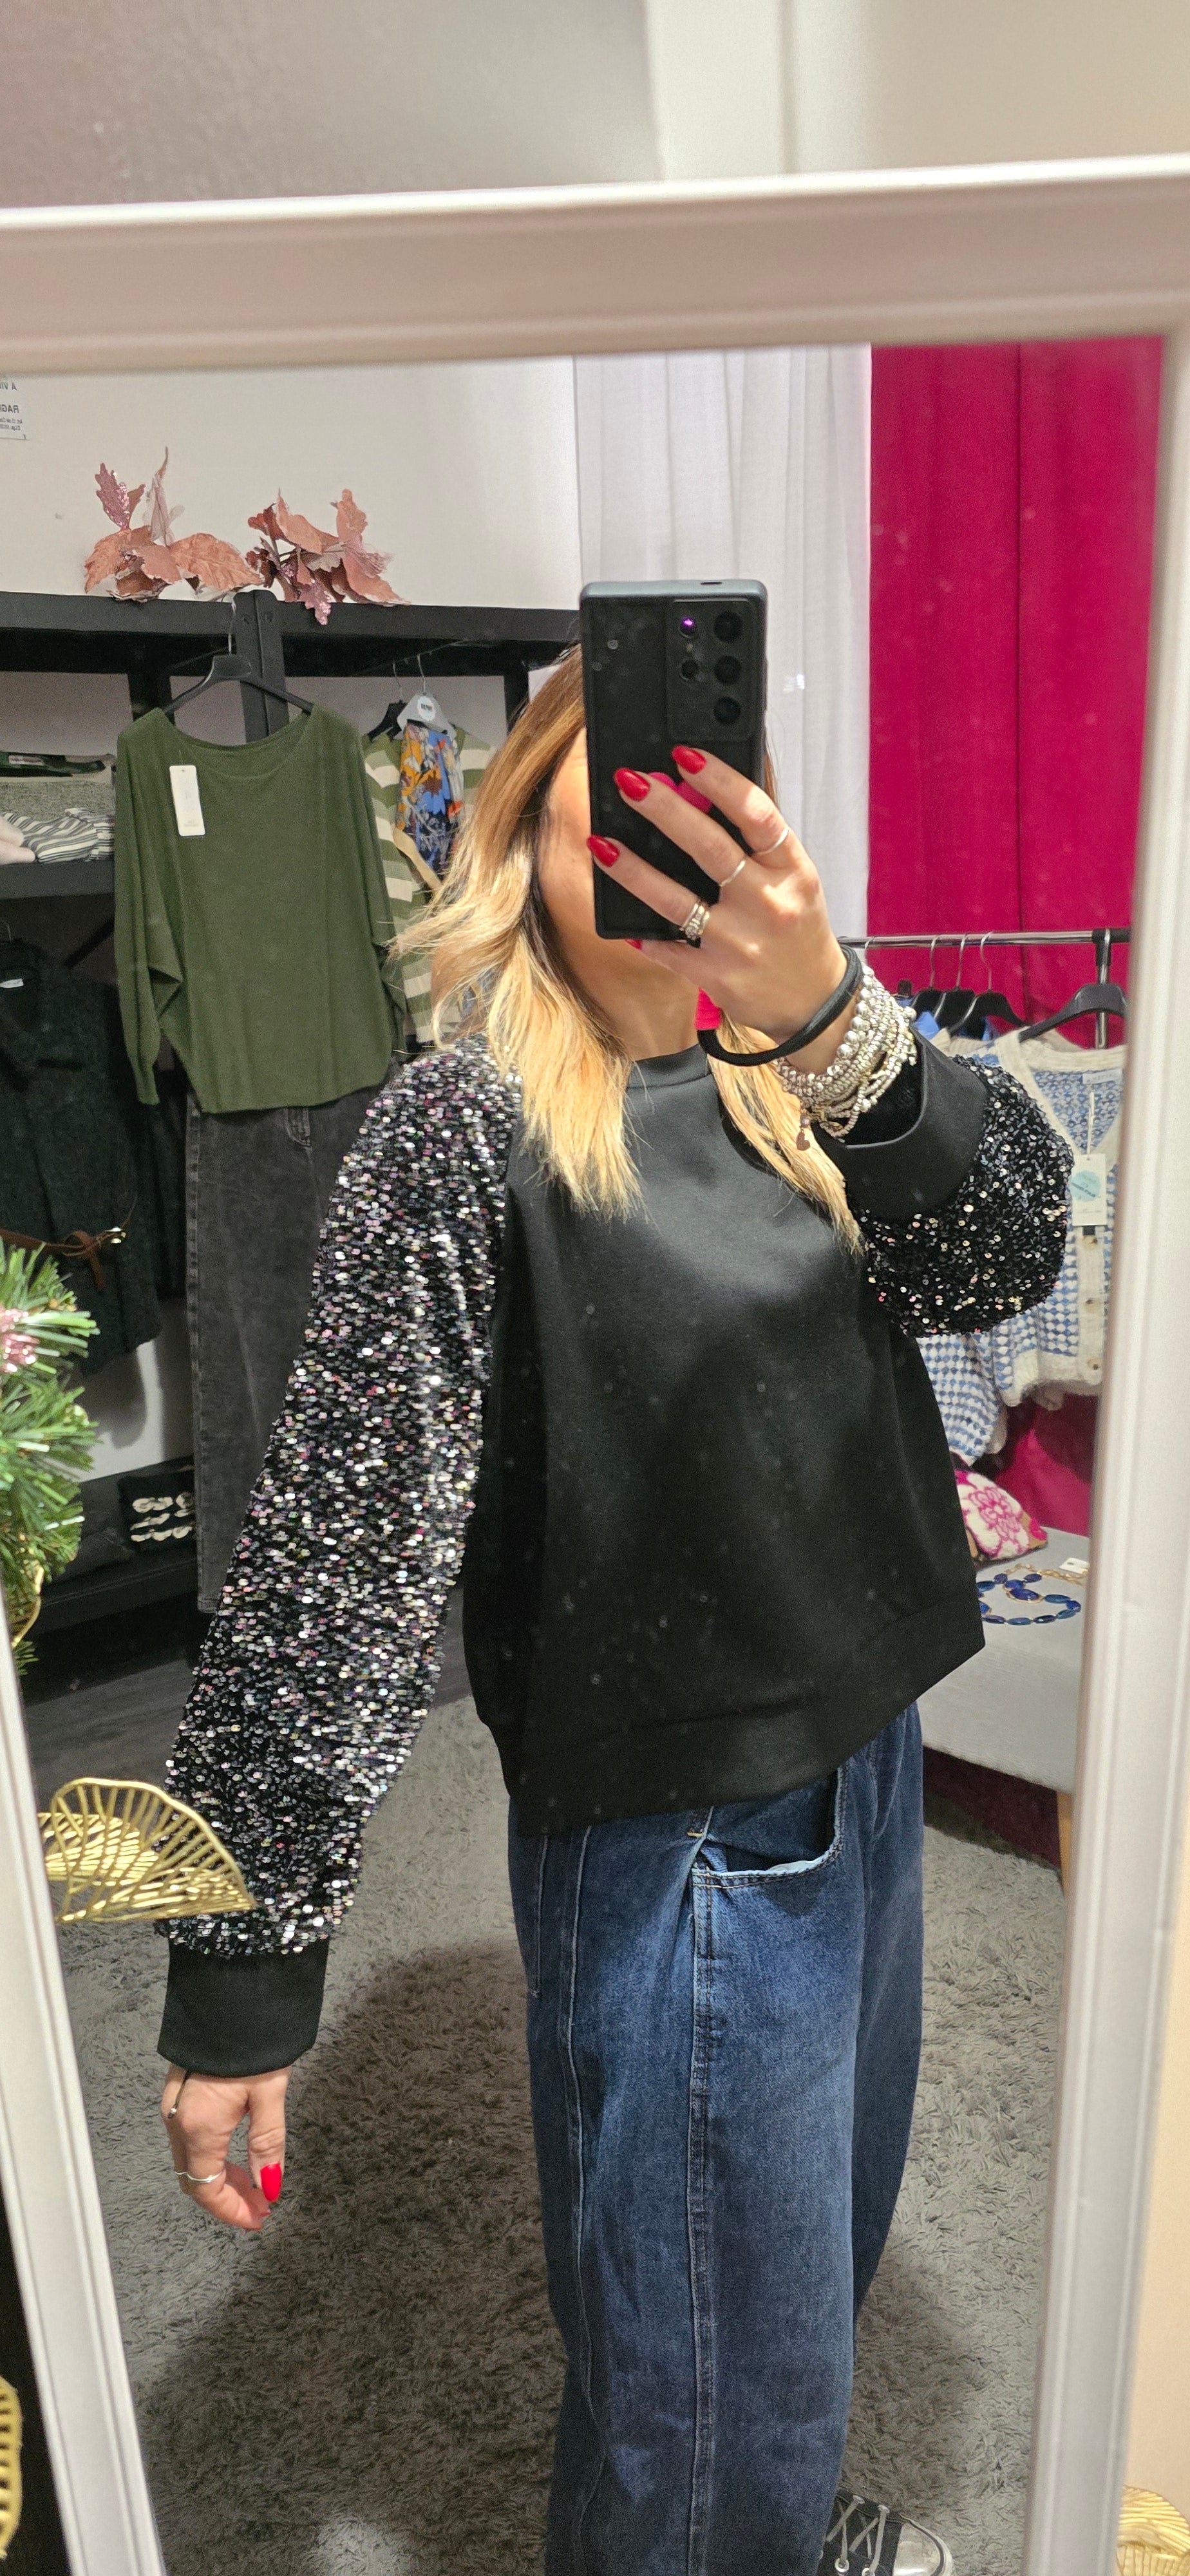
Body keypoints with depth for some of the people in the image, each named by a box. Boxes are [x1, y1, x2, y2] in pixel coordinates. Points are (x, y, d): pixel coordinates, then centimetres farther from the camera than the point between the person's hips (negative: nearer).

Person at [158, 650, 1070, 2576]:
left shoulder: (777, 1081, 3)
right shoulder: (469, 1125, -17)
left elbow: (1004, 1258, -14)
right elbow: (333, 1551, -21)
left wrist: (829, 1013, -33)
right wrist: (240, 1974, -21)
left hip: (863, 1754, 7)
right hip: (673, 1840, -7)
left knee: (825, 2243, 29)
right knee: (707, 2370, 11)